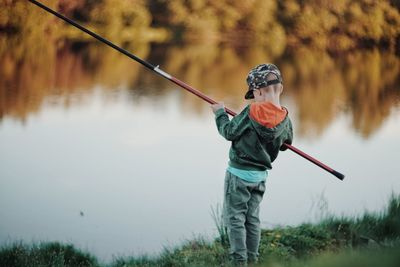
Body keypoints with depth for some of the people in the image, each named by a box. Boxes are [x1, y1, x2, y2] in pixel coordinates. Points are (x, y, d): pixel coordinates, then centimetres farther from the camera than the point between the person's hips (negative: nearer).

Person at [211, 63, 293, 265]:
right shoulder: (284, 119, -4)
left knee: (235, 218, 0)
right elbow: (287, 142, 14)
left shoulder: (251, 112, -20)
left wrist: (220, 112, 3)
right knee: (253, 218, 15)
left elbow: (229, 132, -12)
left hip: (239, 173, -6)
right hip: (261, 175, 6)